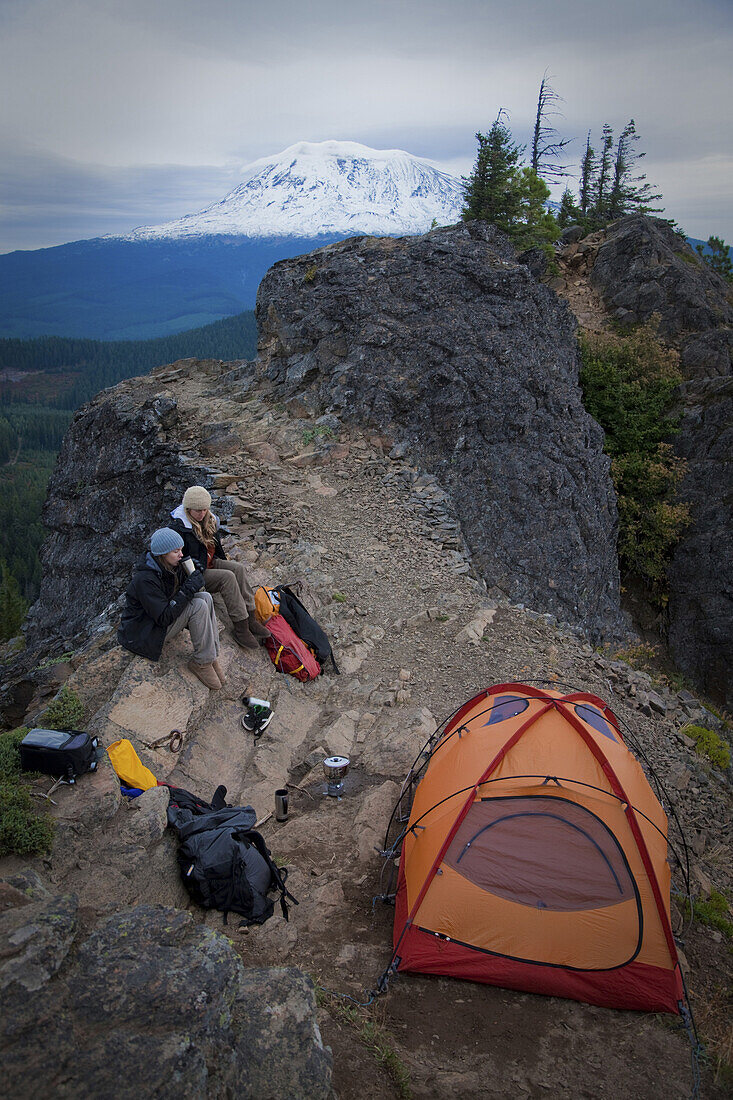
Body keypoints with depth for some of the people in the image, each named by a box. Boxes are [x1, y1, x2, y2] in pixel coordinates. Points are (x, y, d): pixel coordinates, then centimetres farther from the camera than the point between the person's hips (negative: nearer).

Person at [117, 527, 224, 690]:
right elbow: (164, 618, -29)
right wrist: (189, 589, -28)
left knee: (205, 597, -12)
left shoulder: (172, 566, -1)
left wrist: (195, 578, -11)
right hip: (143, 636, -9)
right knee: (198, 607, -25)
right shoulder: (145, 579, -27)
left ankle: (212, 656, -11)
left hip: (162, 619, 9)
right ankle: (201, 662, -14)